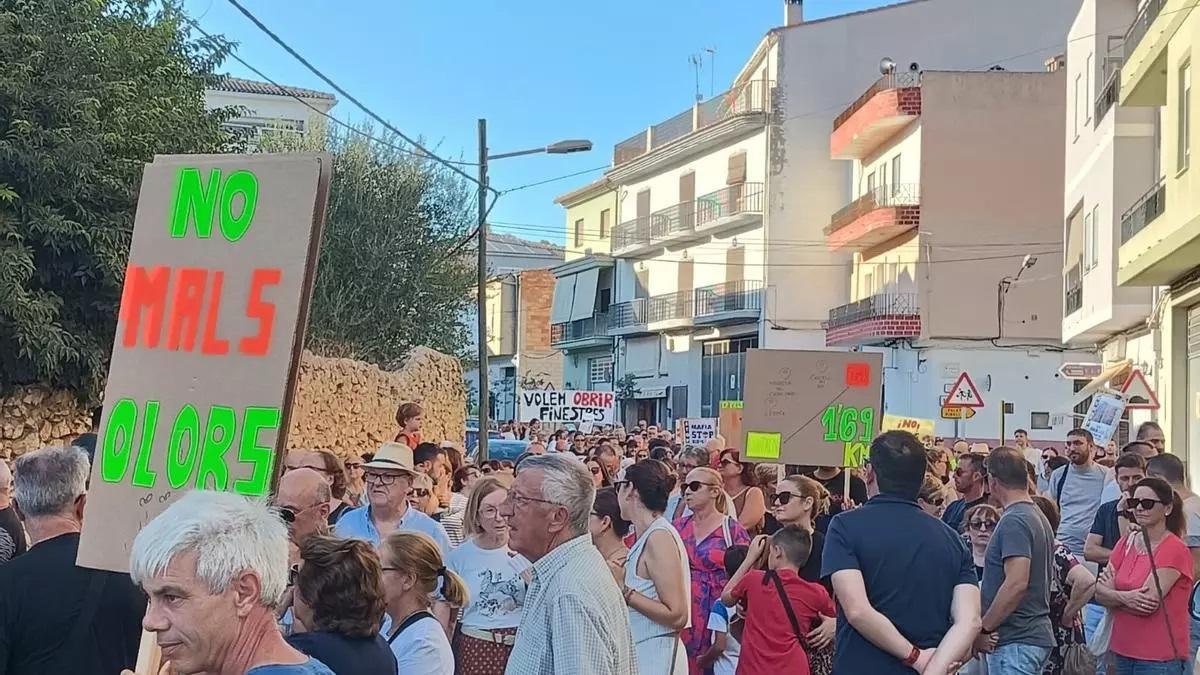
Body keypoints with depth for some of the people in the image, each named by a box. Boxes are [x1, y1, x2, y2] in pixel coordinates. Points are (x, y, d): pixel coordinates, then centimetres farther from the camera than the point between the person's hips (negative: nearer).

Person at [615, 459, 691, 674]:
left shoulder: (659, 537, -16)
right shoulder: (648, 536, 10)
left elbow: (677, 616, -20)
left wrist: (623, 588, -18)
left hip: (656, 658, -9)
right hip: (641, 653, 9)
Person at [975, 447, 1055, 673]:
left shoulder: (1014, 521, -16)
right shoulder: (1037, 516, 15)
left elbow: (1016, 583, -25)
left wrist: (983, 629, -18)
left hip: (1015, 640, -10)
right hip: (1036, 634, 10)